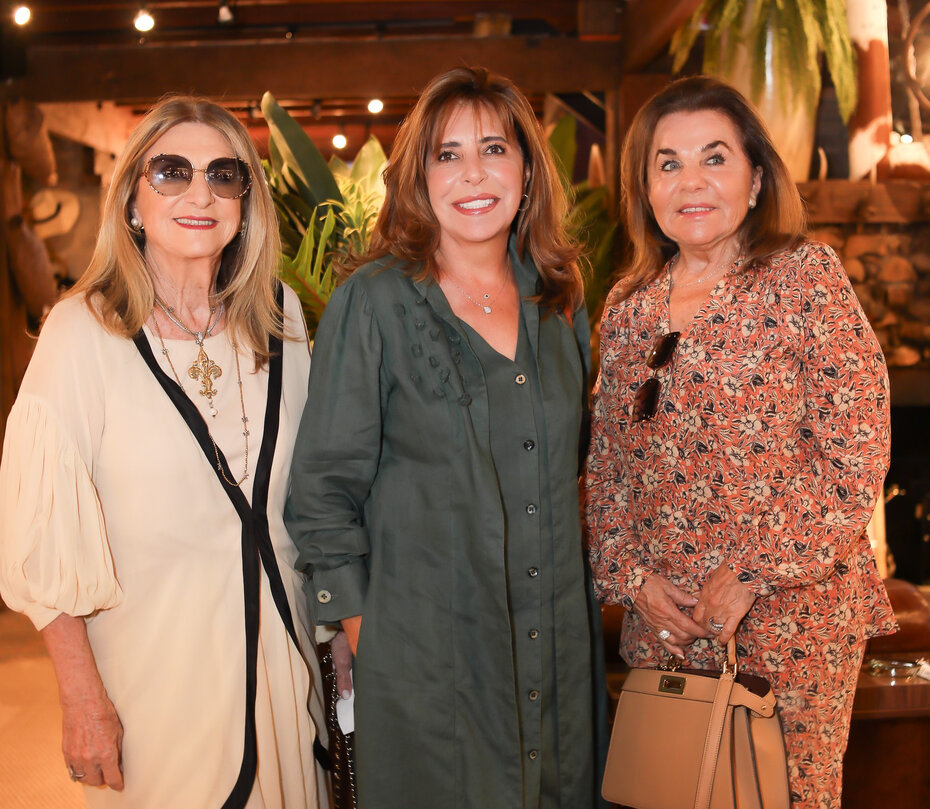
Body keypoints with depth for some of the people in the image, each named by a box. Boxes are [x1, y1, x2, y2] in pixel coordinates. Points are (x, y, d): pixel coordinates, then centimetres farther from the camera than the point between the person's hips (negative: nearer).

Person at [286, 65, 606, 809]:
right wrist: (358, 628, -7)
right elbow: (325, 488, -7)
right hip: (424, 656, -4)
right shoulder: (373, 304, -9)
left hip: (557, 648, 5)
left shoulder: (560, 304, 6)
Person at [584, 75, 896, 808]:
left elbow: (857, 453, -12)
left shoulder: (805, 275, -7)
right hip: (663, 615, 4)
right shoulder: (628, 307, 6)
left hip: (792, 610, -4)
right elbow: (607, 465, 11)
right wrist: (630, 576, 0)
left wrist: (755, 572, -14)